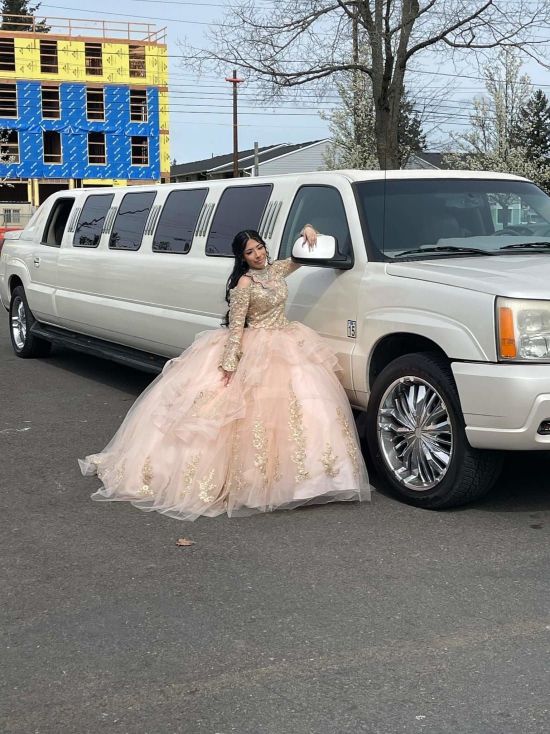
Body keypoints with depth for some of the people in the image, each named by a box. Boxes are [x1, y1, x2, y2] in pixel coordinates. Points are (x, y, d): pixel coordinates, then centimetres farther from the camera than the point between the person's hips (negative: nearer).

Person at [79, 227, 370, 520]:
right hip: (257, 351, -6)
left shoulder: (276, 269, 7)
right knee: (258, 410, -8)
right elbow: (235, 325, -14)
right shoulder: (245, 282, -12)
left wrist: (307, 232, 1)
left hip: (285, 346, 6)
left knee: (296, 402, -4)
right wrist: (229, 364, -19)